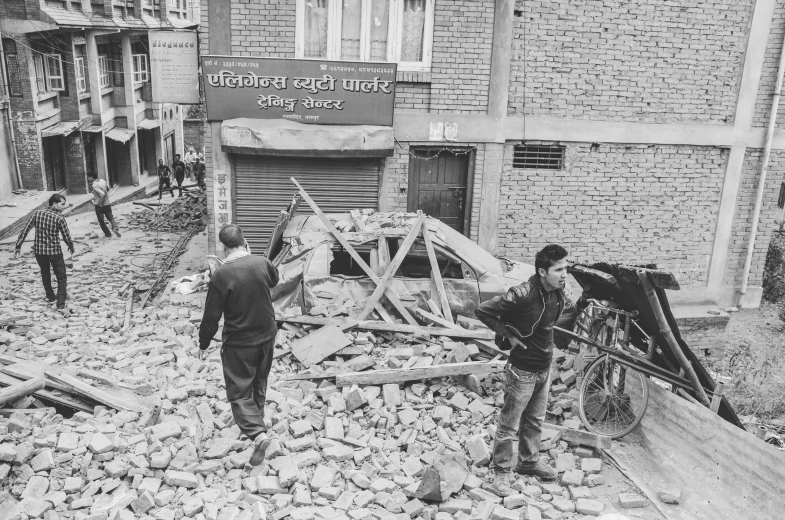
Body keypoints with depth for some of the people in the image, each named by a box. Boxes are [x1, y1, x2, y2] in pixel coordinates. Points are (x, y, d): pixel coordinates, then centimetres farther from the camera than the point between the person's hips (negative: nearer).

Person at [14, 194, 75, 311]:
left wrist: (18, 246, 6)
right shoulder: (59, 218, -14)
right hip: (54, 251, -4)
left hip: (39, 250, 5)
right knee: (61, 277, 7)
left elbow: (25, 230, -2)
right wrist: (71, 247, 12)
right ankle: (61, 303, 0)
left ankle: (50, 297, 41)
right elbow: (66, 236, -8)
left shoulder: (37, 213, -3)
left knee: (45, 274, 27)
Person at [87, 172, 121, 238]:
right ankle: (115, 228, -10)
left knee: (101, 221, 13)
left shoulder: (94, 185, -22)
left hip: (99, 206, -6)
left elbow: (102, 194, -33)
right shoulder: (103, 181, -1)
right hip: (107, 204, 6)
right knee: (111, 218, 17)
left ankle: (108, 234, 18)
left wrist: (99, 202, -19)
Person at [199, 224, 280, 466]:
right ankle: (255, 420, 44)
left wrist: (204, 343, 1)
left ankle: (257, 434, -12)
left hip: (238, 342, -5)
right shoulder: (262, 263, -9)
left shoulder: (222, 275, -21)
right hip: (267, 335, 5)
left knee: (239, 392, 5)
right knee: (259, 383, 25)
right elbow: (274, 279, 17)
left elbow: (212, 315, -14)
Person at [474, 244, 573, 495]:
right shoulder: (522, 294, -28)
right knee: (509, 425, 7)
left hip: (545, 368, 7)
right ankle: (499, 473, 21)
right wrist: (507, 334, -17)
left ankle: (528, 461, 43)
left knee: (535, 420, 23)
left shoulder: (558, 290, -6)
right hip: (523, 370, -7)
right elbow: (481, 311, -23)